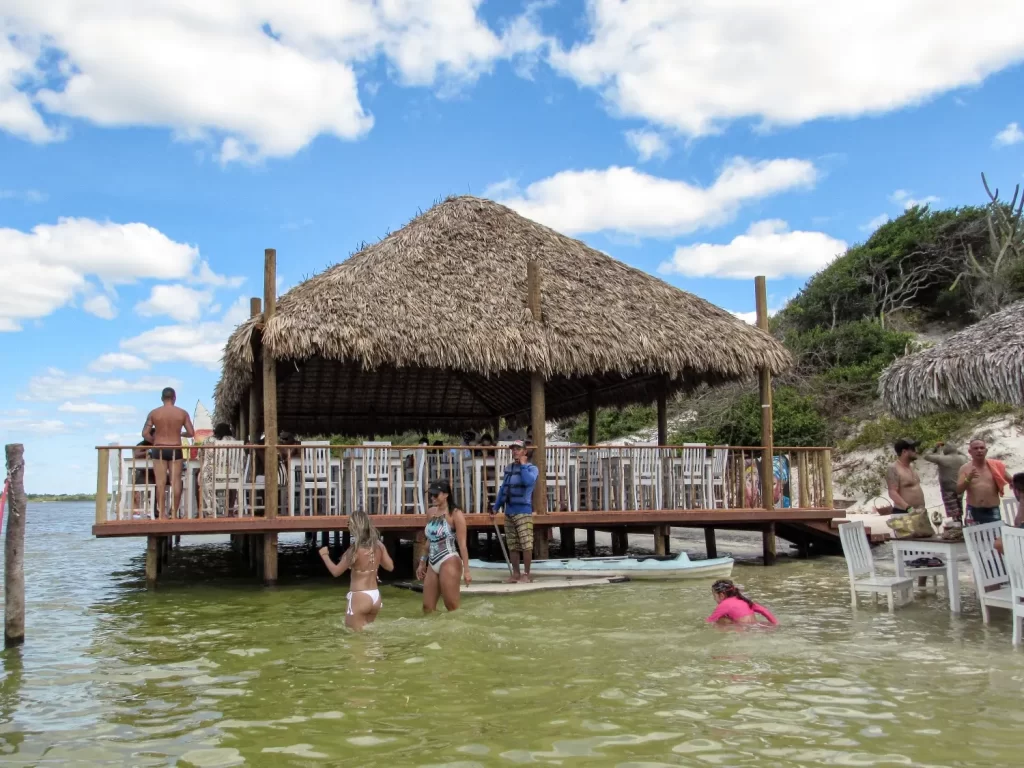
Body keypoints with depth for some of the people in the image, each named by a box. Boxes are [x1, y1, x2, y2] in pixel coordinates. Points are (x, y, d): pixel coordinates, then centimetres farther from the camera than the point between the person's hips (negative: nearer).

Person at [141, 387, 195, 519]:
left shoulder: (154, 413, 0)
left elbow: (145, 433, -2)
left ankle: (162, 513, 2)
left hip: (159, 450, 0)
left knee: (161, 482, 1)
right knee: (176, 482, 3)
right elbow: (191, 433, 0)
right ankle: (174, 512, 5)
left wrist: (155, 441, 15)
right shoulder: (182, 413, 0)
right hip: (175, 450, 0)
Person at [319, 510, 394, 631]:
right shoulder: (379, 545, -1)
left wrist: (324, 555, 6)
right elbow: (390, 566, 11)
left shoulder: (355, 549, -18)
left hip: (360, 597, -6)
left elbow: (336, 571, -8)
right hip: (376, 597, 7)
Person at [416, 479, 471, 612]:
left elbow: (462, 544, -12)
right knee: (427, 608, 7)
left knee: (452, 607, -4)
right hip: (432, 564, 7)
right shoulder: (431, 512, 11)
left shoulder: (455, 514, -8)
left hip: (449, 562, -7)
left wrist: (466, 570, -16)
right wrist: (422, 563, 21)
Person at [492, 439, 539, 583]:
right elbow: (503, 488, 20)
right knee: (512, 545, 9)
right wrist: (496, 507, 19)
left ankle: (526, 574, 2)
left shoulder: (531, 468, -3)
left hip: (523, 512, -6)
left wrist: (523, 465, -13)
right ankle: (515, 574, 17)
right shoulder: (508, 468, 14)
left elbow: (529, 481, -25)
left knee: (526, 544, -7)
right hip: (509, 512, 6)